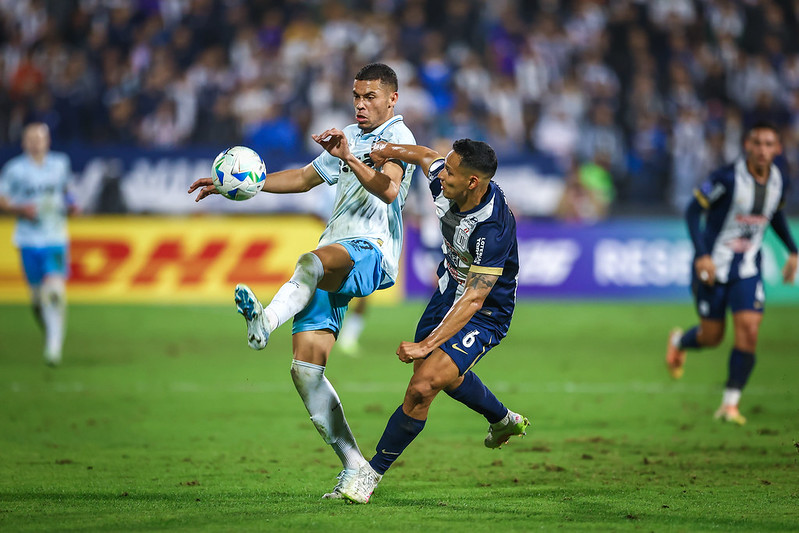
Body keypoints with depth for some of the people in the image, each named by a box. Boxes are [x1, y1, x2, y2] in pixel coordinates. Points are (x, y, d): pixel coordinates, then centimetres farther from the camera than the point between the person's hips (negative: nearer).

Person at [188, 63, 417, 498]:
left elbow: (388, 189, -19)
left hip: (370, 253, -8)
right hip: (330, 267, 8)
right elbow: (305, 178, 39)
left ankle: (266, 321, -71)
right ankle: (355, 468, -2)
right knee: (305, 368, -5)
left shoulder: (397, 136, 0)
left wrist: (349, 157, -34)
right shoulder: (349, 137, 28)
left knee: (314, 261, -42)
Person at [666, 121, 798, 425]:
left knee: (749, 331, -12)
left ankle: (730, 404, -2)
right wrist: (701, 255, -23)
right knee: (712, 337, 5)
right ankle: (679, 342, 43)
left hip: (747, 269, 4)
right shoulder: (727, 178, -20)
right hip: (713, 266, -4)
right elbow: (693, 210, -14)